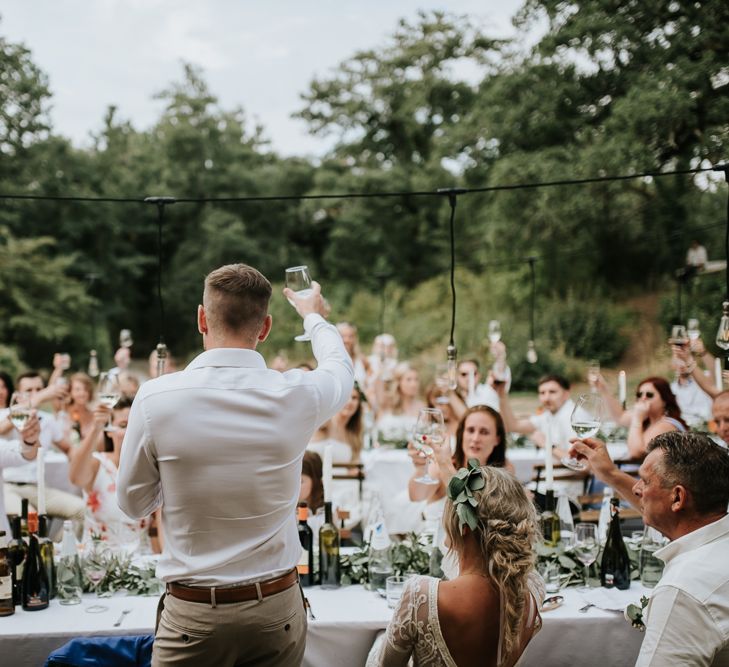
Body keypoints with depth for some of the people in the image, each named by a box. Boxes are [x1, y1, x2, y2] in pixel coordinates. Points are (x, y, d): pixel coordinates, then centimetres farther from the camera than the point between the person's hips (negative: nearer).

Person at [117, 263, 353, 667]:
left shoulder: (155, 399, -14)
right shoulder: (296, 395, -11)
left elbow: (133, 503, -1)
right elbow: (341, 367, 15)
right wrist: (313, 315, 33)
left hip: (193, 614, -1)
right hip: (277, 608, 2)